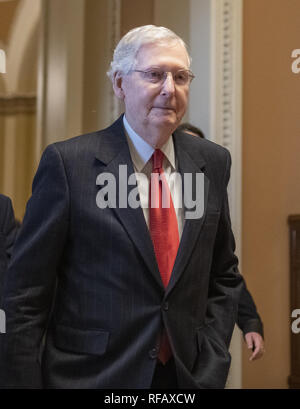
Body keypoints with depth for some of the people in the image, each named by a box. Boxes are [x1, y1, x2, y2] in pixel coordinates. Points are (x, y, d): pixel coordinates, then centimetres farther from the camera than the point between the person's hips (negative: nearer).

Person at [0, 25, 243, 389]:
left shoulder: (213, 163, 1)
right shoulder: (67, 163, -11)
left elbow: (224, 275, 10)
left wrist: (211, 359, 1)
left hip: (188, 374, 4)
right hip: (89, 374, -3)